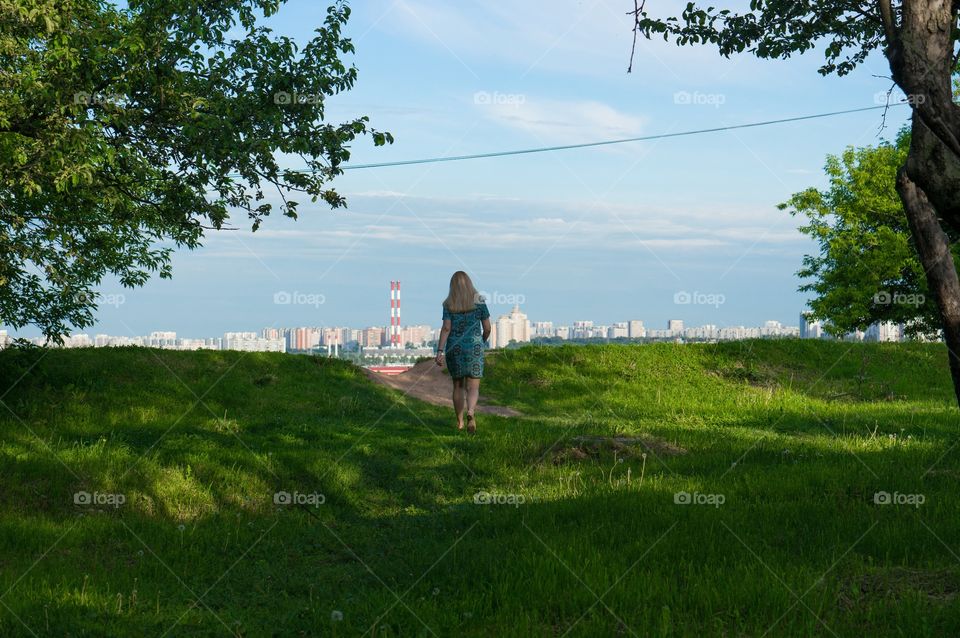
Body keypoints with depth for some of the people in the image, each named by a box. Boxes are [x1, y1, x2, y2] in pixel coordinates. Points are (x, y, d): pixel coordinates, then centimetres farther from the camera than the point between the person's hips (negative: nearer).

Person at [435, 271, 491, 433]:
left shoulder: (449, 304, -1)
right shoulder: (479, 301, 0)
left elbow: (446, 328, -10)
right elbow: (487, 327, 1)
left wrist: (440, 351, -12)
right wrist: (483, 340, 21)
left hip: (454, 347, 1)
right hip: (474, 347, -1)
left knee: (458, 385, 17)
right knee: (473, 387, -4)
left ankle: (459, 422, 24)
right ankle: (470, 413, -32)